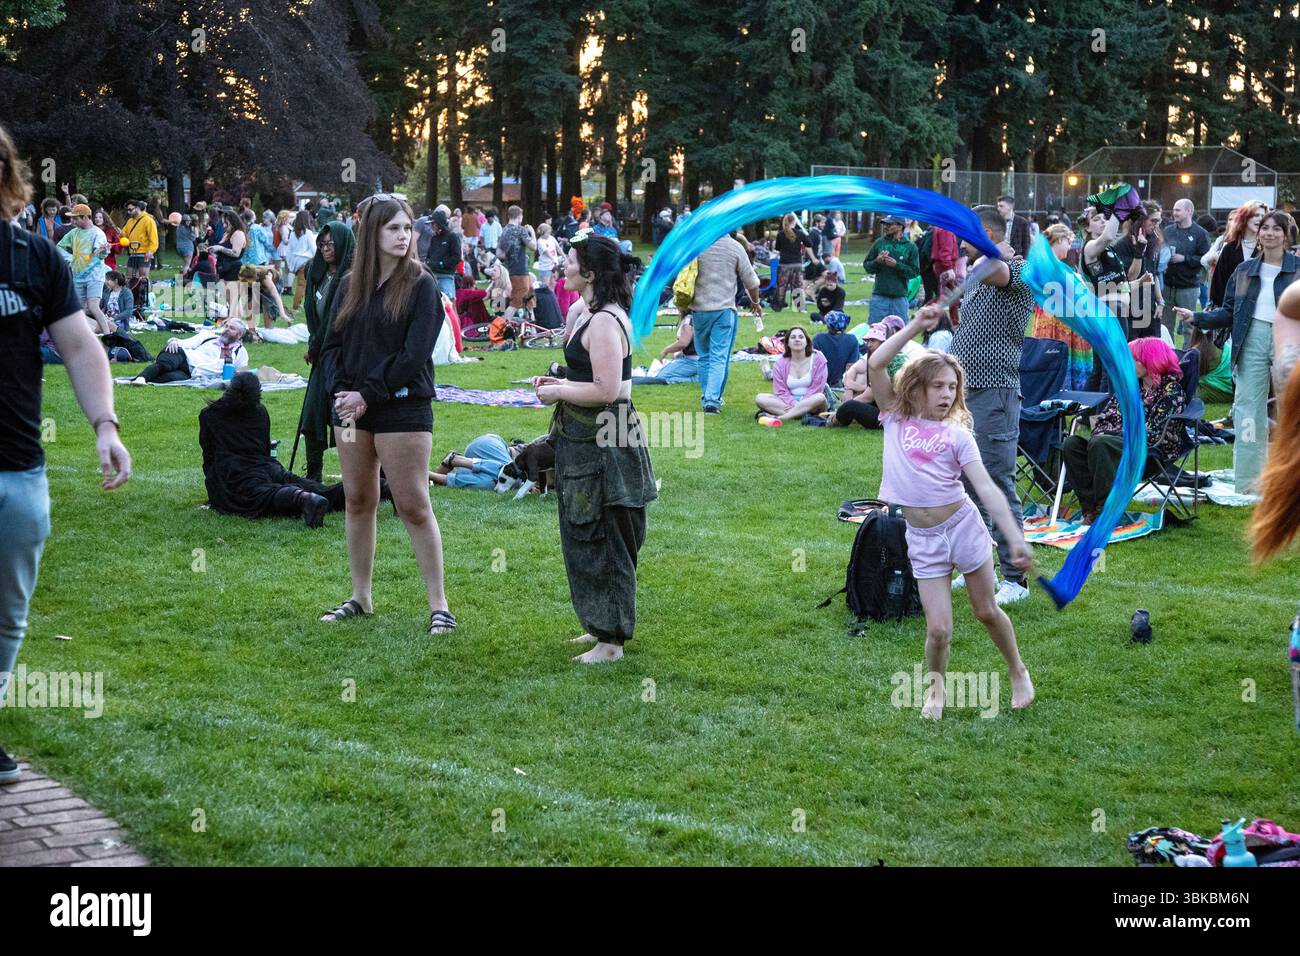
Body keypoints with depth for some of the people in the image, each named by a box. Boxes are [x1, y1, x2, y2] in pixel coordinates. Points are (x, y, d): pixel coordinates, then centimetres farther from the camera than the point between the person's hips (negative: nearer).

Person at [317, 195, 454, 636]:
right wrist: (345, 390, -8)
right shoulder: (350, 286, 10)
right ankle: (360, 597, 24)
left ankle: (439, 605, -1)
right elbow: (331, 346, 9)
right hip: (352, 406, 5)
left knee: (413, 506, -6)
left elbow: (414, 354, -12)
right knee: (358, 501, 12)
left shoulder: (420, 285, -5)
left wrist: (368, 392, -14)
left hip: (403, 409, -5)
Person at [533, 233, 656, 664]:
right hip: (587, 439, 11)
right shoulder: (595, 314, 12)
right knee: (584, 537, 18)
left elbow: (607, 389, -26)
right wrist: (560, 383, 9)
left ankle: (611, 640, 7)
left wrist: (560, 393, -13)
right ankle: (600, 625, 29)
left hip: (602, 445, -11)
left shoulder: (605, 322, -21)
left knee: (602, 540, -2)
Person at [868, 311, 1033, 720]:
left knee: (987, 611, 13)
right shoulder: (895, 419, 1)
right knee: (938, 629, -2)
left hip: (963, 526, -1)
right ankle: (935, 686, 26)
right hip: (922, 538, 1)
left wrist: (1016, 539, -19)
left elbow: (987, 488, -10)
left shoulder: (957, 434, -3)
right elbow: (875, 364, -9)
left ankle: (1018, 672, 37)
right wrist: (916, 326, -10)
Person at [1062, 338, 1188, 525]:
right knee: (1072, 444, -13)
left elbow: (1156, 431, -13)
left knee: (1100, 444, -34)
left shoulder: (1171, 388, -2)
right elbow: (1109, 413, 14)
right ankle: (1091, 508, -18)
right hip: (1119, 440, 8)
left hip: (1152, 449, -8)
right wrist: (1099, 430, -8)